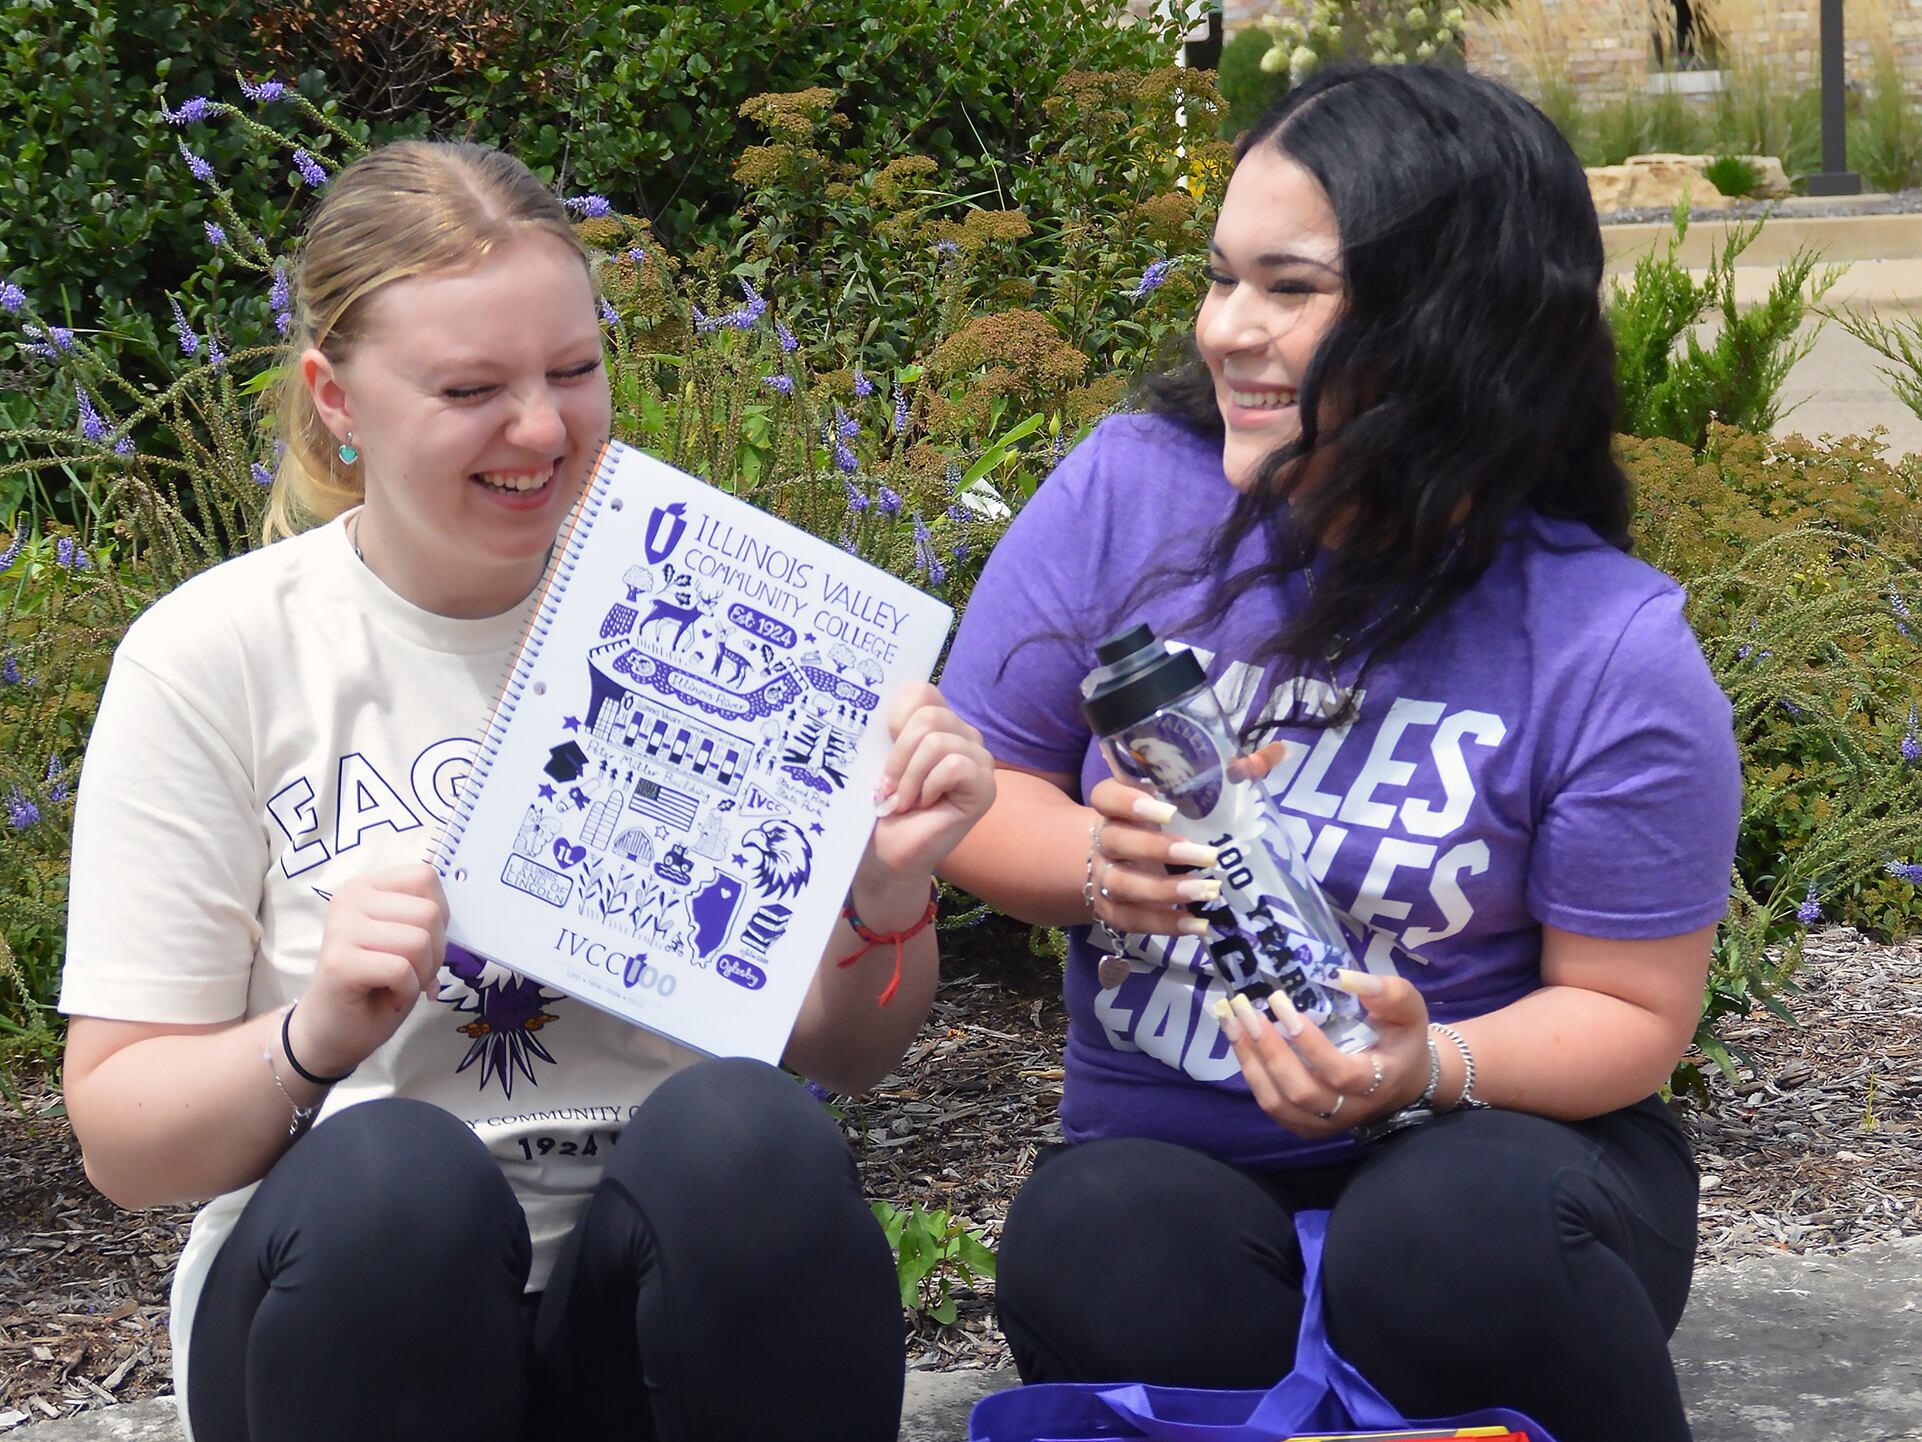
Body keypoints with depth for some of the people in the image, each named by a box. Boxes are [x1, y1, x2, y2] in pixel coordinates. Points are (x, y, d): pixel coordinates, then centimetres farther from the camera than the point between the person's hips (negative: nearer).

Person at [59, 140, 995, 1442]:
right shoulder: (214, 660, -1)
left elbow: (842, 1053, 9)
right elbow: (123, 1140, -2)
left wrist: (889, 898, -13)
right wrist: (313, 1039, -23)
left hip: (677, 1272, 2)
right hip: (345, 1285, -1)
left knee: (747, 1129, -31)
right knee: (390, 1176, -34)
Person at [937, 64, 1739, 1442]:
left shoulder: (1612, 650, -11)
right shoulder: (1124, 493, -4)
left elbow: (1632, 1011, -4)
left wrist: (1430, 1066, -25)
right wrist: (1096, 863, -20)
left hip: (1487, 1148, -1)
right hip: (1169, 1160, 1)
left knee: (1462, 1233, -36)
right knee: (1093, 1244, -33)